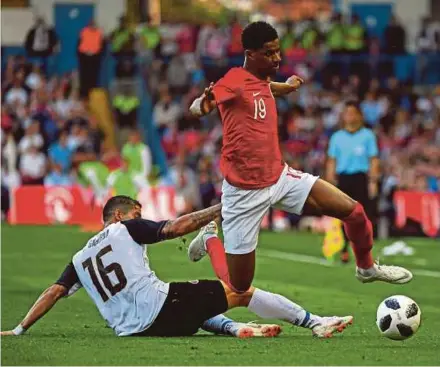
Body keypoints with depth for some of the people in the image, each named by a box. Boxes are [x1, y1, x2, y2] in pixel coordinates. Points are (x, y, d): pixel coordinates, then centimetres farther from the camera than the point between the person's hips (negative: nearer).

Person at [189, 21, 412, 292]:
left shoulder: (262, 80, 7)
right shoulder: (235, 80, -18)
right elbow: (196, 107, -32)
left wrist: (286, 87, 44)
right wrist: (204, 104, -53)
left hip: (280, 177, 7)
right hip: (245, 189, -7)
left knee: (353, 211, -2)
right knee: (239, 288, 0)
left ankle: (367, 268, 26)